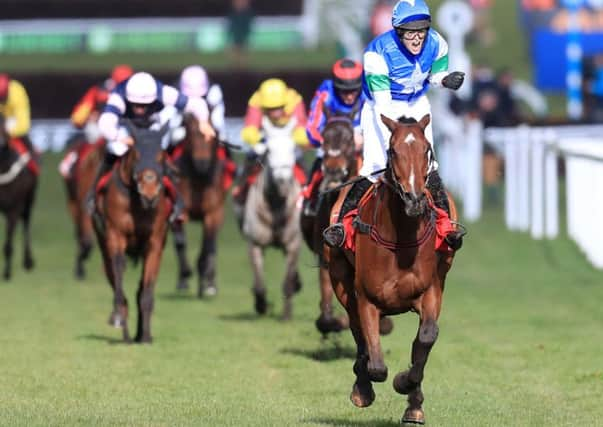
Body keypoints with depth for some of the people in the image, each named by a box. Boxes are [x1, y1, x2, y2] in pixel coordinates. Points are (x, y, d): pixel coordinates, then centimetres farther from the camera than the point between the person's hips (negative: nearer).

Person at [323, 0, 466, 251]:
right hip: (382, 109, -3)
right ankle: (342, 222, -2)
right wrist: (390, 143, -37)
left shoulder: (436, 44, -17)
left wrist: (447, 80, -21)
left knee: (428, 167, -6)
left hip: (417, 107, 4)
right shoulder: (379, 52, -30)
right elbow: (381, 104, -31)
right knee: (375, 166, -15)